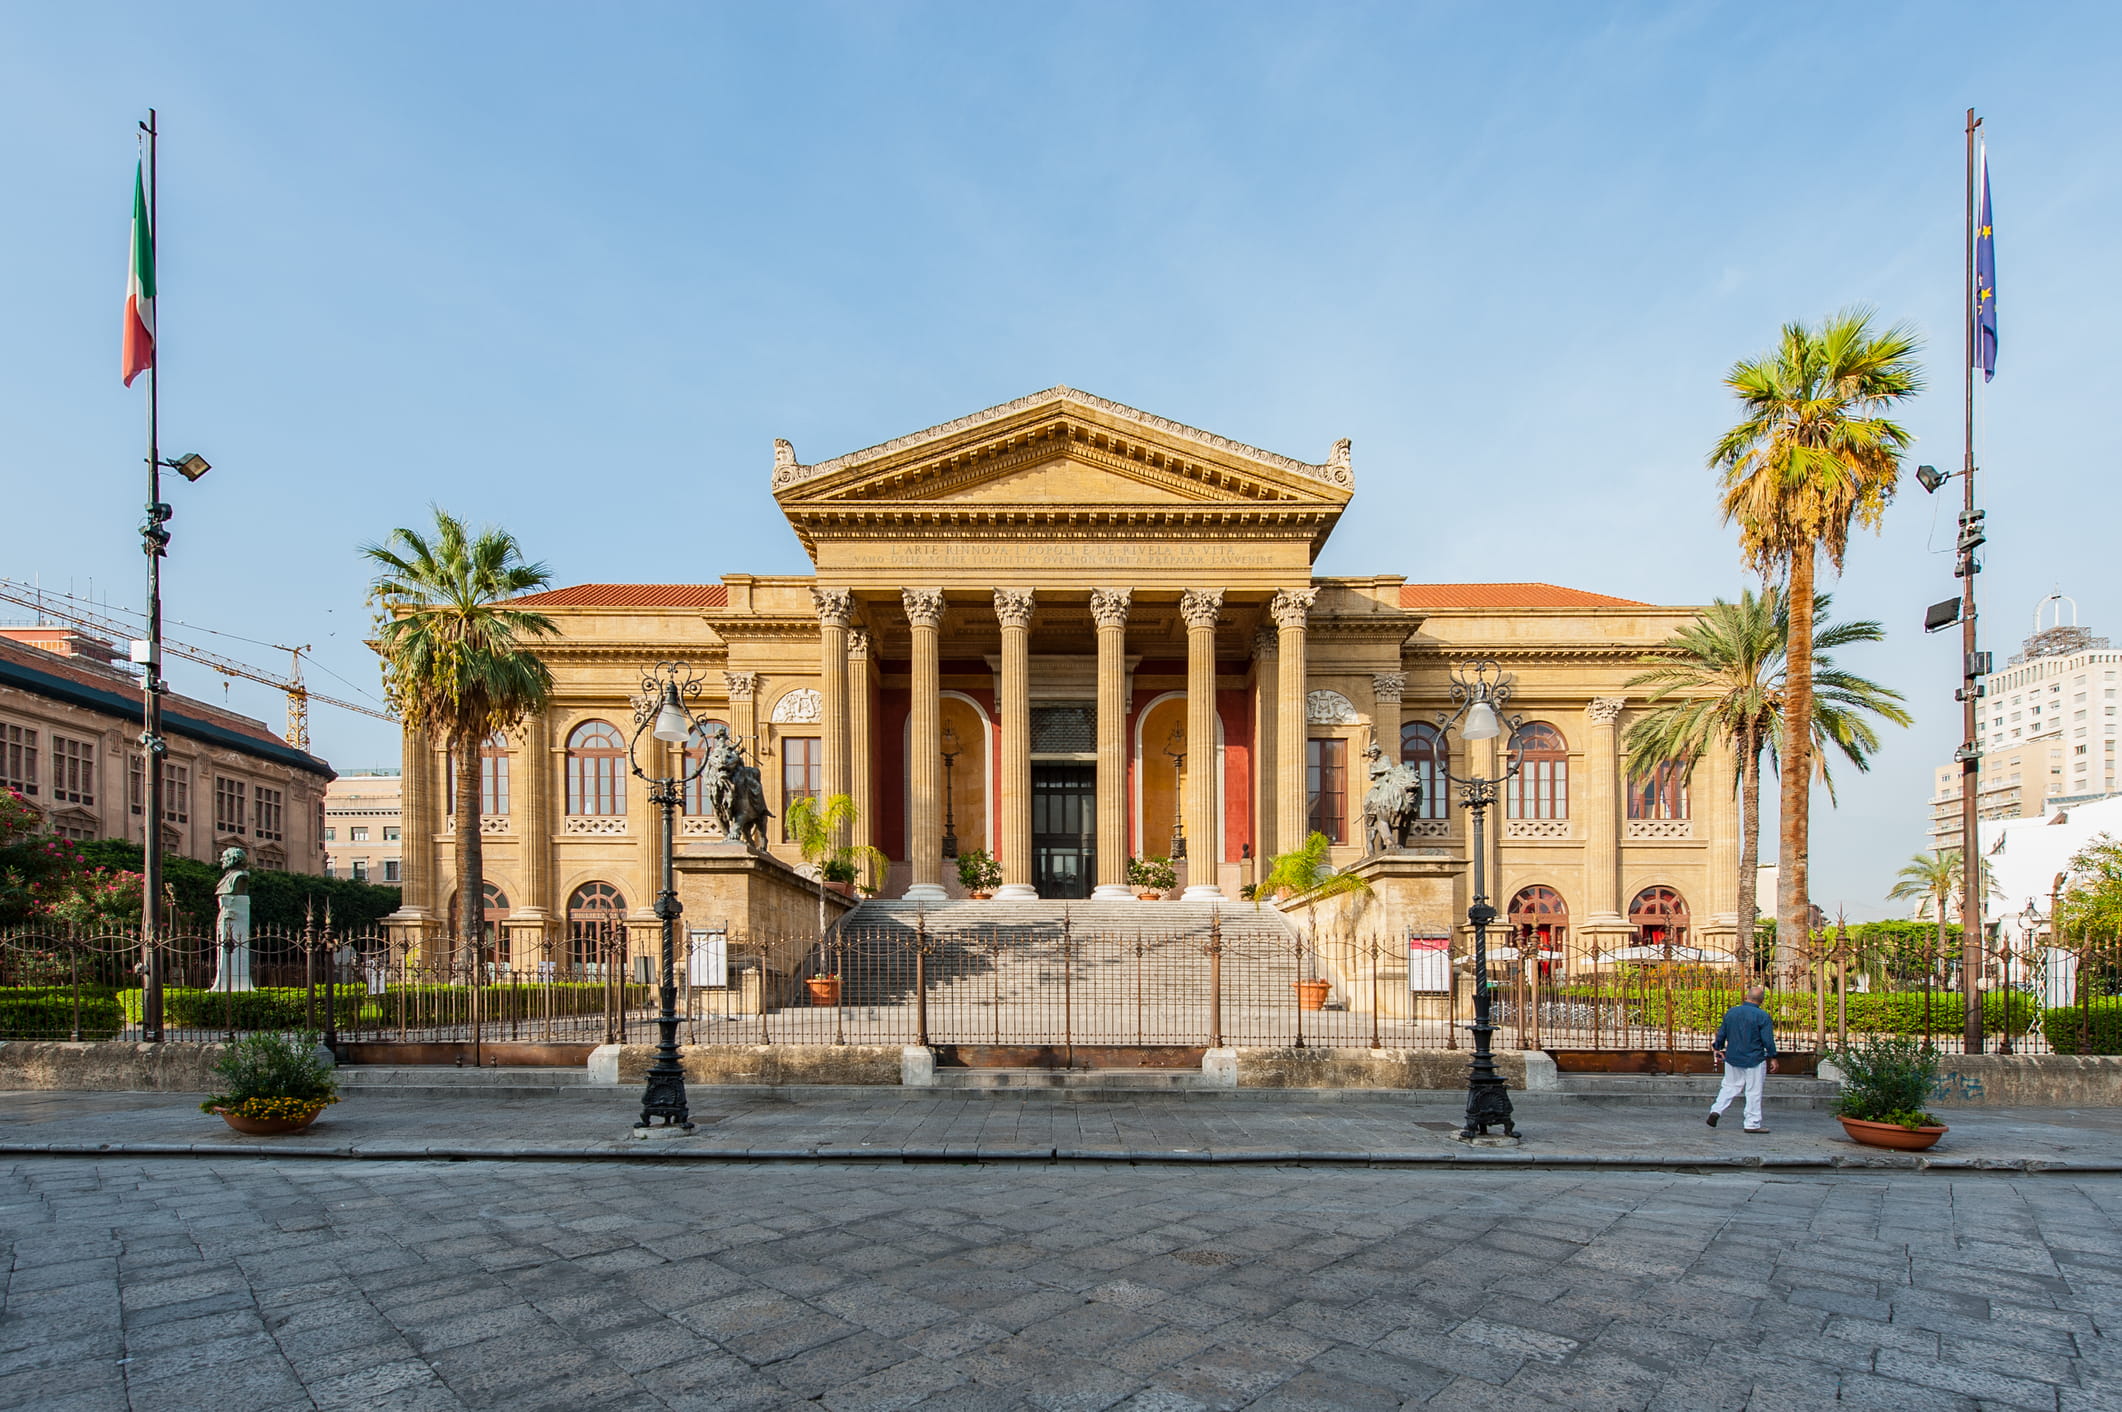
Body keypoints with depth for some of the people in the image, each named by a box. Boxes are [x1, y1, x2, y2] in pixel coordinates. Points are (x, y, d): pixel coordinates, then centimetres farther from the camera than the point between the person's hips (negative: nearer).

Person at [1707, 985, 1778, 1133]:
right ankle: (1752, 1124, 7)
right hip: (1754, 1060, -4)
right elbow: (1768, 1040, -10)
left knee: (1729, 1086, 15)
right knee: (1753, 1092, 3)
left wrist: (1718, 1049, 24)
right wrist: (1772, 1058, 2)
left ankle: (1716, 1110, 0)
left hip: (1732, 1059, 4)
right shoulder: (1762, 1016, -11)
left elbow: (1721, 1034, 11)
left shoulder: (1731, 1012, 4)